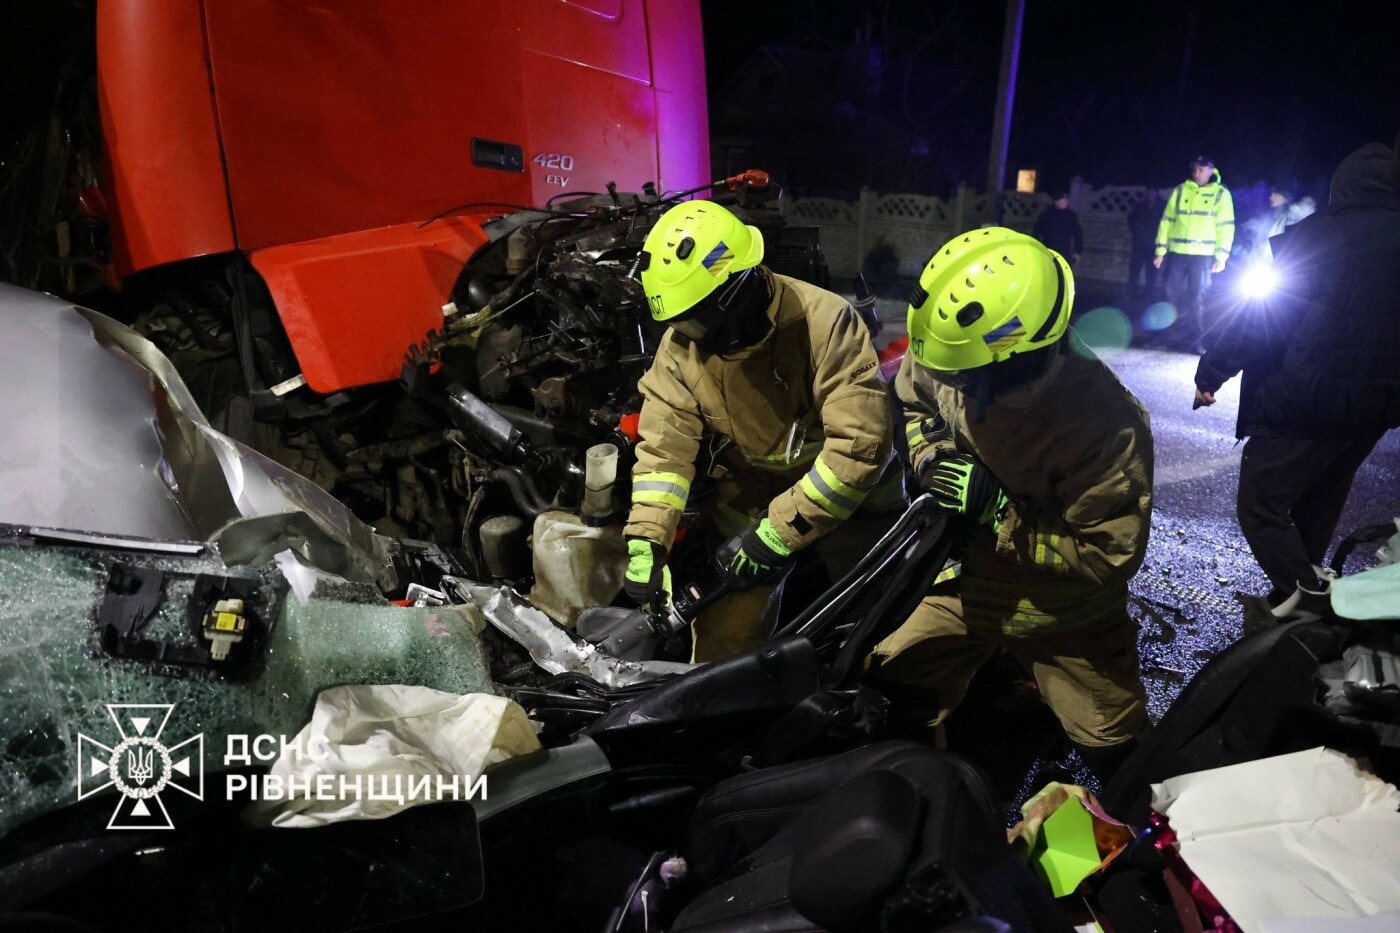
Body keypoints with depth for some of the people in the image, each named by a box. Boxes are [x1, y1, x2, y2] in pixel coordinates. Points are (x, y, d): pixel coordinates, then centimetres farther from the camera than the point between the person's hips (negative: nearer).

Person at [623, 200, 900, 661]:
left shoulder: (825, 321, -25)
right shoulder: (680, 347, -11)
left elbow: (860, 445, -30)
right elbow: (664, 446, -12)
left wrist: (775, 535, -29)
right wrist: (645, 542, -25)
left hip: (845, 500, -2)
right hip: (750, 499, 3)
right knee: (722, 637, 1)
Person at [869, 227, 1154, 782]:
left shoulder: (1105, 426, -33)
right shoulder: (950, 359, -18)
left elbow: (1111, 556, -27)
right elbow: (913, 399, 5)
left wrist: (998, 508, -31)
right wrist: (930, 455, -15)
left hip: (1061, 609, -4)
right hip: (969, 586, 4)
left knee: (1115, 753, 10)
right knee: (886, 692, 8)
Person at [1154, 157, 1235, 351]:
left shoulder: (1221, 193, 2)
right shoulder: (1180, 190, 9)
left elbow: (1226, 226, -2)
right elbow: (1167, 221, 9)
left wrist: (1221, 256, -10)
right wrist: (1160, 250, 3)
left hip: (1203, 254, -2)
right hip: (1177, 252, 2)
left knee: (1196, 298, -3)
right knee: (1173, 295, 3)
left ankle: (1198, 340, 5)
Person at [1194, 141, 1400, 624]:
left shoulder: (1319, 235, -10)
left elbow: (1264, 315, -14)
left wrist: (1212, 371, -8)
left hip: (1306, 403, -7)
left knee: (1260, 505, 2)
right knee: (1318, 507, 20)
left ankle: (1305, 598, -6)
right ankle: (1301, 595, 30)